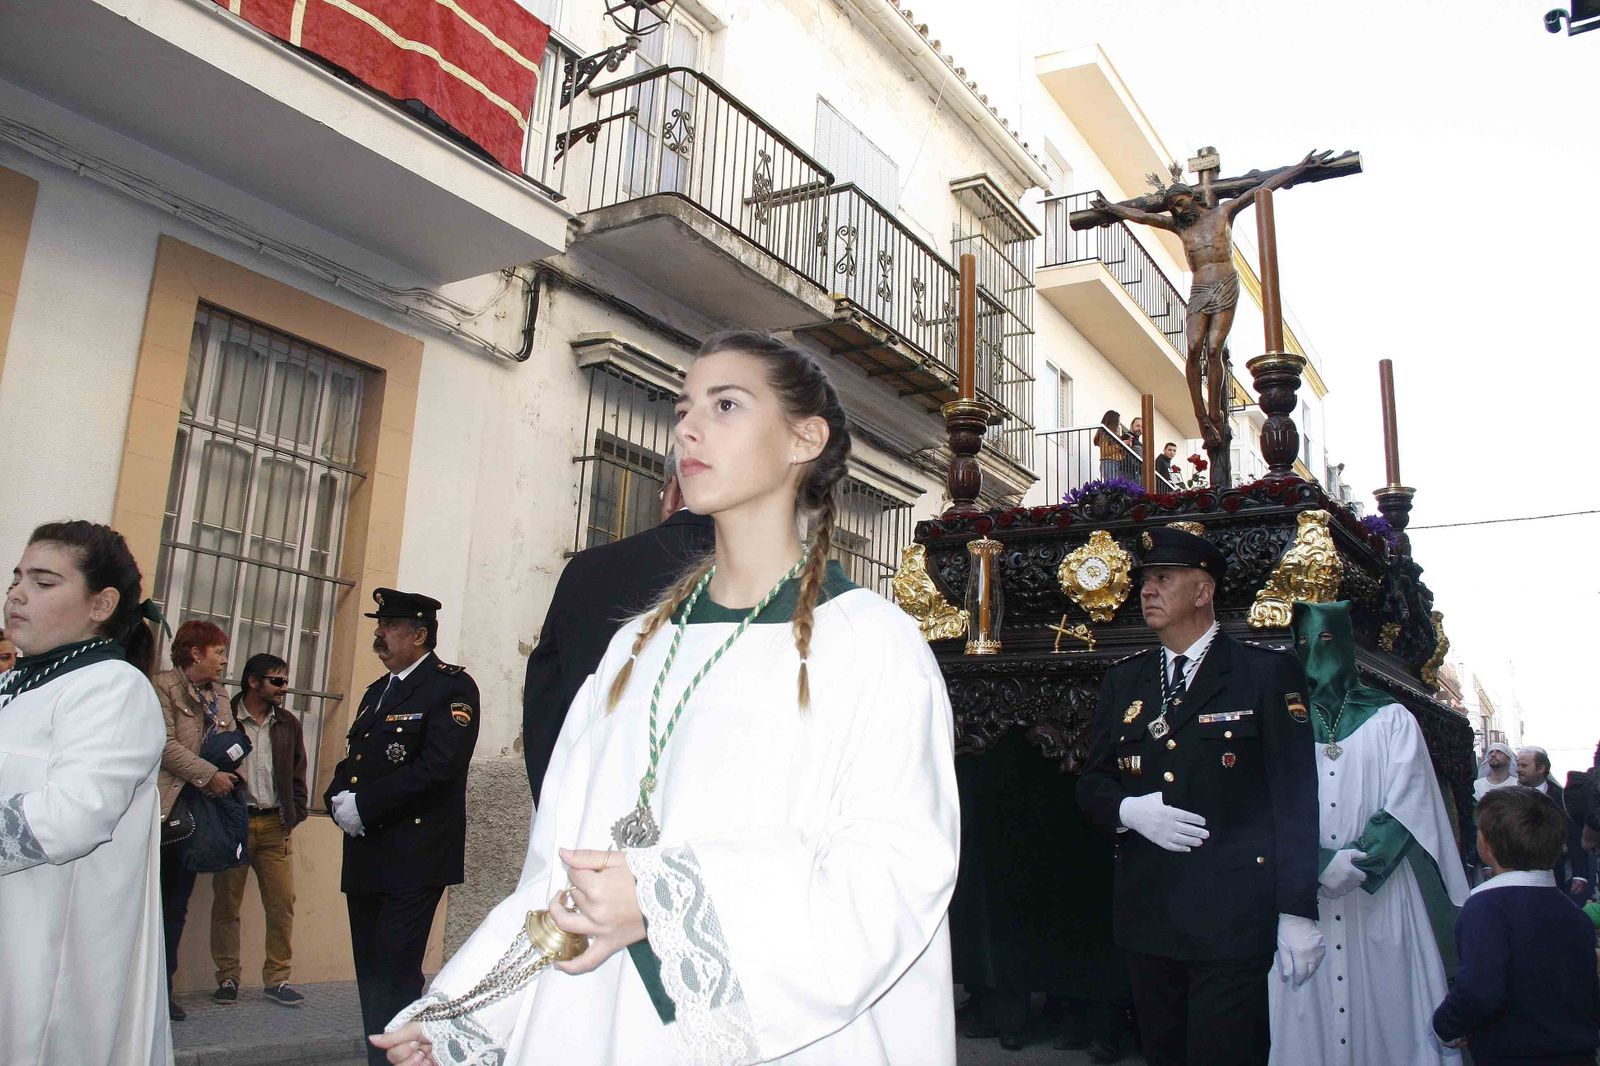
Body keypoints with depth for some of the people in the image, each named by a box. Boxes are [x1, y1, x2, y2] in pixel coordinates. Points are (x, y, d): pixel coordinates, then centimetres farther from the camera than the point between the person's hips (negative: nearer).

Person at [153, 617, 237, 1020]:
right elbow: (165, 745, -14)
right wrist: (209, 775, -15)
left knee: (177, 904, 10)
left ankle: (164, 987, 17)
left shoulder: (219, 696, 16)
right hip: (166, 808, -7)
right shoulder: (163, 685, -6)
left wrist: (228, 773, -4)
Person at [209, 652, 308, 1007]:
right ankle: (227, 978, 18)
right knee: (226, 904, 5)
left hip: (274, 825, 3)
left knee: (283, 903, 0)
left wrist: (294, 815, 6)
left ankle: (276, 979, 10)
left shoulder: (288, 724, 11)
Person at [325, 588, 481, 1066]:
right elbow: (350, 760, 20)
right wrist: (339, 800, -2)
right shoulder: (377, 690, 20)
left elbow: (437, 767, -19)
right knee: (370, 971, 13)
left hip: (414, 859, -8)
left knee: (396, 974, -9)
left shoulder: (451, 687, -8)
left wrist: (364, 805, -16)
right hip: (365, 856, 8)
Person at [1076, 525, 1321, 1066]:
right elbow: (1091, 783, 14)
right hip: (1146, 917, 5)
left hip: (1232, 919, -5)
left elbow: (1295, 800, -6)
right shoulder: (1123, 681, 12)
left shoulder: (1268, 673, -2)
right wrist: (1129, 810, -8)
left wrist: (1297, 912, -10)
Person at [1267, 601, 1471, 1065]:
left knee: (1385, 1011, 1)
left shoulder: (1391, 719, 8)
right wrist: (1320, 865, -16)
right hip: (1302, 900, 1)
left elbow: (1408, 804, -3)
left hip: (1383, 901, -1)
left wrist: (1359, 862, -16)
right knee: (1311, 1016, 2)